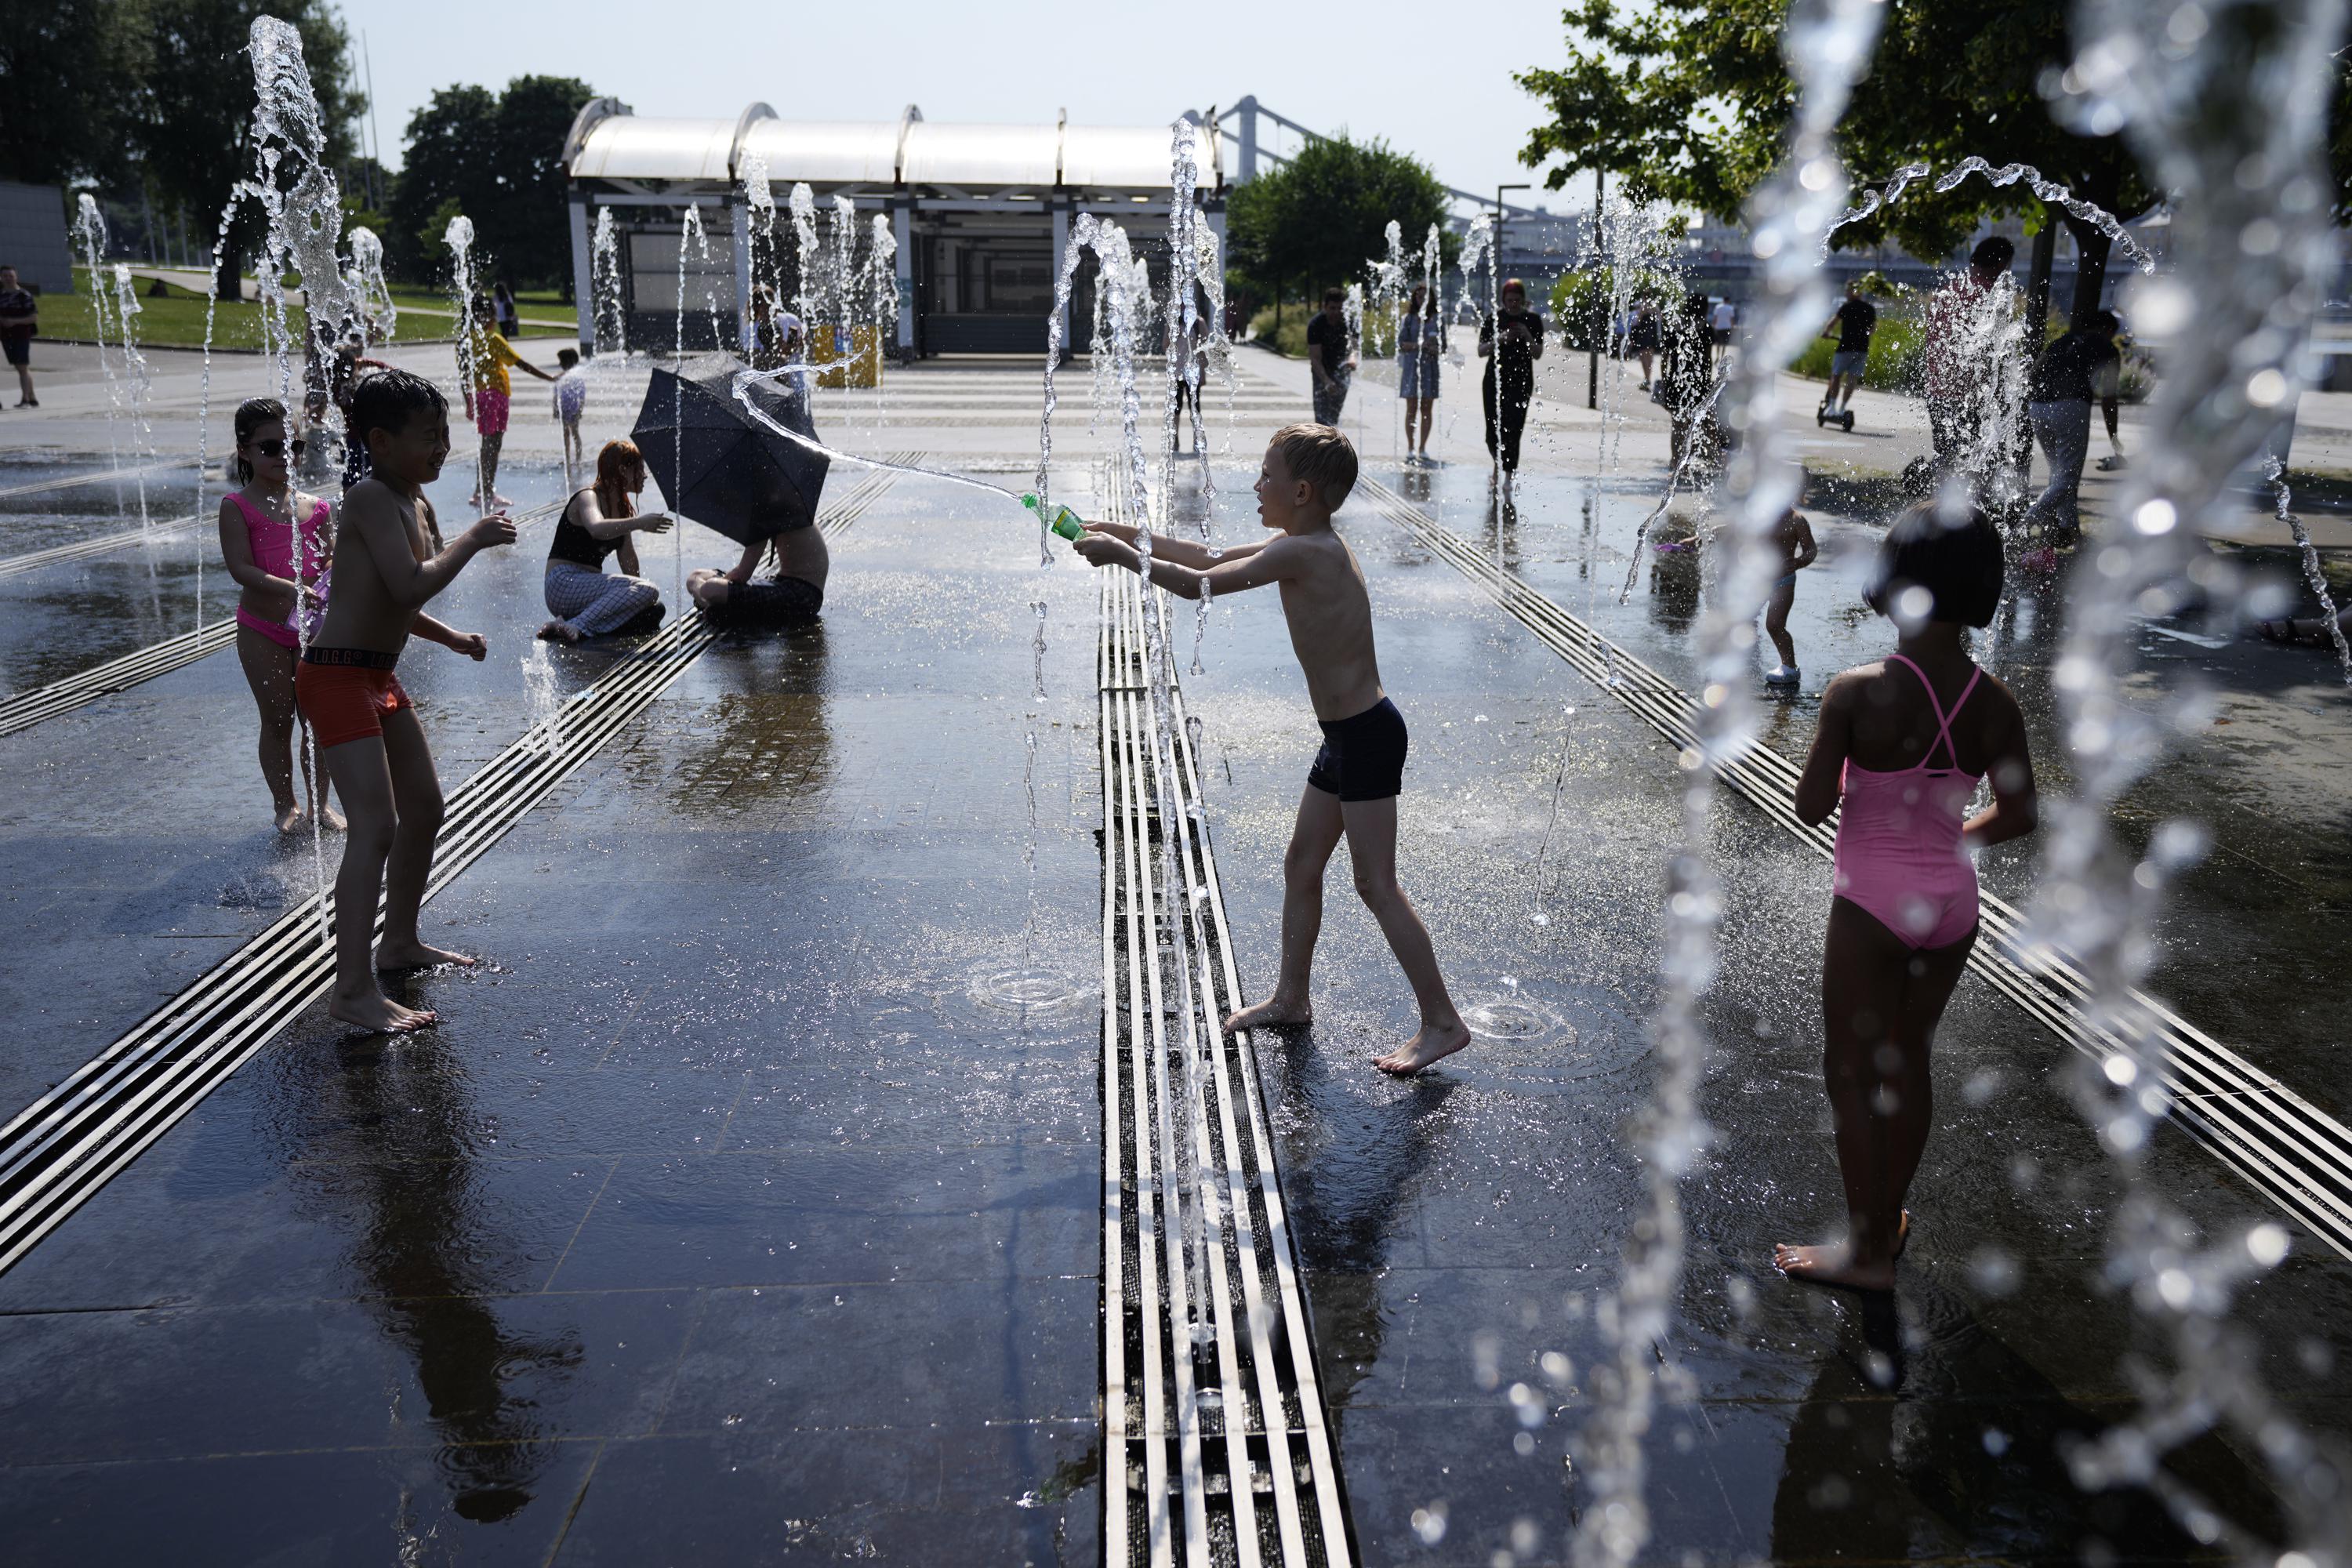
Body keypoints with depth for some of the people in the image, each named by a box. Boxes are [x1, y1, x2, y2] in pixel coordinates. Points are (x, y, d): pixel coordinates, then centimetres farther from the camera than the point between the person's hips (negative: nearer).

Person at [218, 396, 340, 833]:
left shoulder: (315, 507, 6)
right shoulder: (237, 507, -6)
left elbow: (330, 562, 8)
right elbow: (241, 568, -16)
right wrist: (292, 591, -28)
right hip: (263, 631, -3)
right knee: (278, 721, 5)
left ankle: (319, 801, 22)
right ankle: (285, 804, 18)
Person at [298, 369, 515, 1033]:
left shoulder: (414, 503, 13)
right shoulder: (372, 497, -17)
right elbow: (411, 586, -30)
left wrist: (451, 638, 15)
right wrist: (473, 539, -19)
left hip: (379, 677, 10)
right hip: (337, 677, -10)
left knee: (425, 809, 18)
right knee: (376, 828, -16)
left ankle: (400, 941, 34)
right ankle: (353, 989, -14)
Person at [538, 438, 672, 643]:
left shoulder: (623, 508, 15)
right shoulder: (587, 498, -10)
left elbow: (628, 560, 17)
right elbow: (596, 528, -34)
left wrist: (635, 590, 7)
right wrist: (639, 523, -42)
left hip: (588, 588, 8)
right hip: (563, 585, -8)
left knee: (654, 610, -11)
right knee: (646, 589, -26)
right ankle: (577, 627, -30)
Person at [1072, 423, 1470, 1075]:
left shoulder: (1299, 553, -21)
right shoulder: (1309, 544, 9)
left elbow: (1198, 585, -20)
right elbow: (1212, 558, 17)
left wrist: (1123, 555, -8)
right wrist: (1130, 534, 15)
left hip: (1367, 737, -10)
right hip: (1347, 734, 10)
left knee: (1377, 886, -3)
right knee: (1301, 866, 17)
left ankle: (1443, 1022, 6)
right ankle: (1291, 998, 31)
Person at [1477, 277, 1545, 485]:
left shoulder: (1533, 321, 4)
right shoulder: (1494, 319, 3)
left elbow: (1538, 355, 1)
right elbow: (1481, 351, -1)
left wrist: (1528, 336, -15)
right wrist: (1499, 339, -18)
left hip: (1521, 382, -1)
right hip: (1494, 380, 1)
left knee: (1513, 430, -12)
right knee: (1493, 432, 2)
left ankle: (1509, 475, -10)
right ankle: (1499, 462, 31)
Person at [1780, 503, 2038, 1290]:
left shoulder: (1857, 692, -20)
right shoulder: (1994, 703, -7)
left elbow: (1811, 807, -17)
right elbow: (2018, 816, 0)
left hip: (1872, 904, -5)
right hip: (1952, 902, 5)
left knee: (1852, 1074, 10)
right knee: (1907, 1061, 22)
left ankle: (1868, 1249, 20)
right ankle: (1889, 1216, 38)